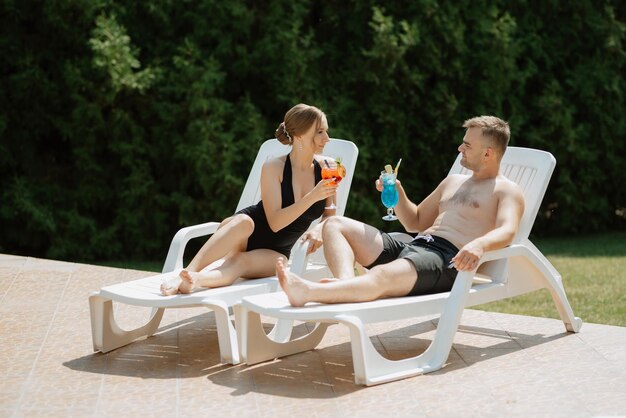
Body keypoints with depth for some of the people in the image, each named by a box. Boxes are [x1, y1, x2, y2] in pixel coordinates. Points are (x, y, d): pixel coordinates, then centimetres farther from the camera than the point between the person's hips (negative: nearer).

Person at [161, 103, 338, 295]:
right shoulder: (273, 168, -14)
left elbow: (330, 216, 2)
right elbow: (274, 222, -22)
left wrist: (319, 229, -22)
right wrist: (312, 197, -32)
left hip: (273, 253, 2)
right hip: (243, 233, -2)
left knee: (241, 261, -35)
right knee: (243, 221, -40)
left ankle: (193, 280, -63)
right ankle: (186, 274, -51)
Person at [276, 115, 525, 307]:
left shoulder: (507, 191, 5)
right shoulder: (453, 182, 30)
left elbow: (506, 232, -16)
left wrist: (479, 245, -40)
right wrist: (397, 193, 15)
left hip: (448, 259, -9)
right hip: (411, 248, 9)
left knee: (382, 277, -39)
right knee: (334, 225, -3)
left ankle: (304, 292, -60)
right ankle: (346, 283, -34)